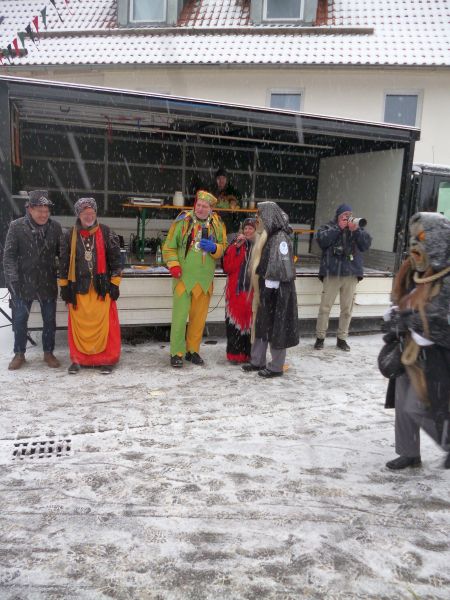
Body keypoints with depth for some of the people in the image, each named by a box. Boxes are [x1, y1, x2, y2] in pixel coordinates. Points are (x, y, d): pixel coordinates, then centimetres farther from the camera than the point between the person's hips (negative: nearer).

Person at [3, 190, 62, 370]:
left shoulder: (55, 227, -3)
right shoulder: (16, 226, -8)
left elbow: (62, 253, 7)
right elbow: (9, 255, -7)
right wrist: (13, 280, -13)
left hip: (48, 283, 1)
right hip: (23, 283, -1)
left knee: (50, 320, 10)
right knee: (19, 320, 7)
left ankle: (48, 352, 26)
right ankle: (19, 354, 24)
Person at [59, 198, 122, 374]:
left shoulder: (107, 233, 2)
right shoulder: (69, 235, 6)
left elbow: (115, 259, 2)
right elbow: (64, 262, 10)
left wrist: (114, 284, -2)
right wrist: (64, 286, 7)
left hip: (102, 287, -1)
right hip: (78, 287, 1)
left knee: (104, 324, -3)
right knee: (79, 324, 5)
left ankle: (106, 358, 10)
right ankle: (77, 359, 19)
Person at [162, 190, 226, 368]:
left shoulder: (217, 224, 6)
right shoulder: (183, 221, -3)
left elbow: (224, 248, 9)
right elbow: (169, 247, 0)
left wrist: (214, 248, -12)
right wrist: (173, 265, -14)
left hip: (205, 279, 3)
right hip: (184, 277, -3)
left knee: (199, 317, 10)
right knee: (180, 315, -4)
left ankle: (192, 350, 24)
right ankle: (176, 353, 7)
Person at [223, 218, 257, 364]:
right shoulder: (236, 244, 7)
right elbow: (227, 267, -7)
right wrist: (236, 247, -11)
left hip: (253, 291, 0)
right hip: (236, 291, 0)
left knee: (251, 322, 4)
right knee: (236, 321, 2)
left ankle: (250, 354, 16)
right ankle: (234, 354, 13)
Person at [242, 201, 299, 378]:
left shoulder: (281, 238, -15)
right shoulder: (266, 237, 11)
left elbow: (282, 267, -19)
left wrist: (270, 287, -17)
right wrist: (258, 289, 10)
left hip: (277, 290, -9)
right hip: (265, 289, 9)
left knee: (276, 328, 2)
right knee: (261, 325, 15)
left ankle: (276, 367, 13)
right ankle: (257, 361, 26)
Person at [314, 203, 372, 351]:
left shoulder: (357, 228, 14)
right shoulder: (328, 227, 5)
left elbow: (367, 244, 1)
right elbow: (321, 240, -14)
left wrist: (356, 230, -11)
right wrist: (338, 228, -11)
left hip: (351, 274, 3)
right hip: (332, 273, -3)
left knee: (347, 309, 7)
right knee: (325, 307, -1)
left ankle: (342, 338, 18)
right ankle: (320, 337, 9)